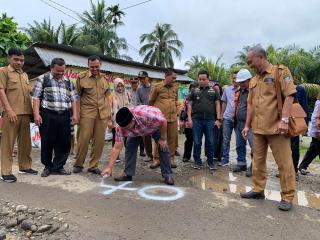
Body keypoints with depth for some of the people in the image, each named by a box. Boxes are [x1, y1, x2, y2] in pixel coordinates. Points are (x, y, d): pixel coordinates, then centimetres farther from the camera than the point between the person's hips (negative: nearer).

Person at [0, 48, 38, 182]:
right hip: (11, 113, -6)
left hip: (25, 113, 6)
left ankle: (25, 166, 22)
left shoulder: (25, 75, 20)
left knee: (25, 142, 11)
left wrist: (31, 111, 14)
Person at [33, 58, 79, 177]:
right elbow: (36, 97, -1)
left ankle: (58, 166, 17)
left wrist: (75, 113, 3)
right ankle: (48, 166, 21)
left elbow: (73, 99, 15)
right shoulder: (42, 79, 5)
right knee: (47, 142, 4)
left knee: (64, 142, 3)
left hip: (64, 116, 3)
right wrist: (36, 113, -11)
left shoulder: (68, 82, 16)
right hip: (47, 115, -3)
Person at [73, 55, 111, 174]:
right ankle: (78, 164, 15)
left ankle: (93, 166, 15)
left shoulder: (105, 78, 11)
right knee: (83, 139, -3)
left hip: (102, 113, 3)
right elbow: (77, 96, 3)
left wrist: (108, 111, 10)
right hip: (87, 112, -3)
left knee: (99, 140, 3)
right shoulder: (81, 77, 0)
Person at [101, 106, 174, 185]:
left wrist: (163, 139, -22)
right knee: (130, 146, -13)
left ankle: (168, 175, -4)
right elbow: (117, 148, -28)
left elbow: (163, 121, -30)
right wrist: (109, 167, -30)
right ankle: (128, 173, -1)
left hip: (156, 126, -3)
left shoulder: (146, 115, -47)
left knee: (163, 147, -15)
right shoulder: (120, 127, -32)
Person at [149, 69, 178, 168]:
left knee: (172, 138, 7)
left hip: (173, 118, 4)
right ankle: (157, 159, 14)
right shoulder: (157, 87, -3)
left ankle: (171, 158, 20)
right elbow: (151, 101, 6)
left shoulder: (175, 87, 10)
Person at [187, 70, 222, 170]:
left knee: (210, 142, 6)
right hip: (196, 120, 0)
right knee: (197, 142, 5)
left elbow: (217, 104, 6)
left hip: (210, 120, 0)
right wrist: (189, 118, -2)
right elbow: (190, 105, 8)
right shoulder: (194, 91, 10)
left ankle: (211, 162, 17)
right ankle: (197, 161, 16)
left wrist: (218, 119, -2)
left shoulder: (213, 91, 9)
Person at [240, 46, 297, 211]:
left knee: (284, 162, 1)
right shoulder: (253, 80, 17)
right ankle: (258, 190, 26)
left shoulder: (280, 72, -3)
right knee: (258, 160, 13)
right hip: (257, 128, 7)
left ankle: (287, 197, 12)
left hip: (276, 127, -7)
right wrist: (247, 125, 14)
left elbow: (289, 95, -12)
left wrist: (284, 120, -21)